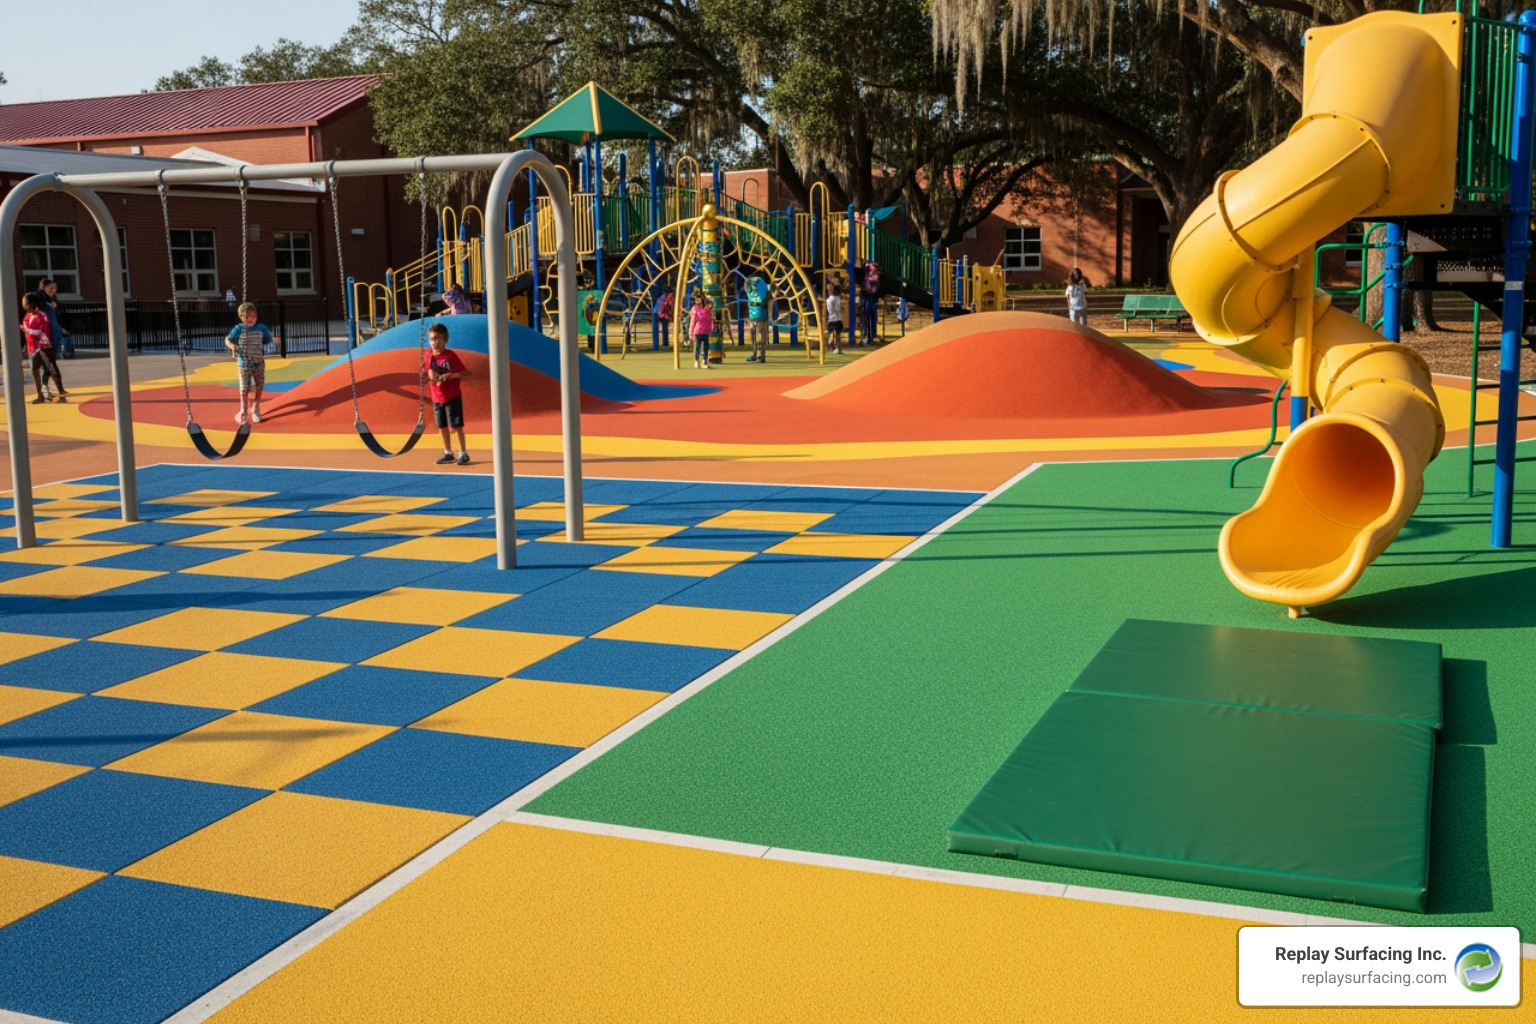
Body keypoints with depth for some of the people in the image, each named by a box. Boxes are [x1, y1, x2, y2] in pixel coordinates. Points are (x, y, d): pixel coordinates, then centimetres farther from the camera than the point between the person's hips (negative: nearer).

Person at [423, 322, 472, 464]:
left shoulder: (451, 355, -11)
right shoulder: (429, 356, 2)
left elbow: (465, 375, -12)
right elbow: (426, 376, 11)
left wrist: (451, 375, -26)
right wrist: (429, 375, -11)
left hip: (453, 397, -5)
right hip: (437, 398, 5)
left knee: (456, 425, -5)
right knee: (442, 426, 10)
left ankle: (463, 453, 3)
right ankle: (448, 453, 22)